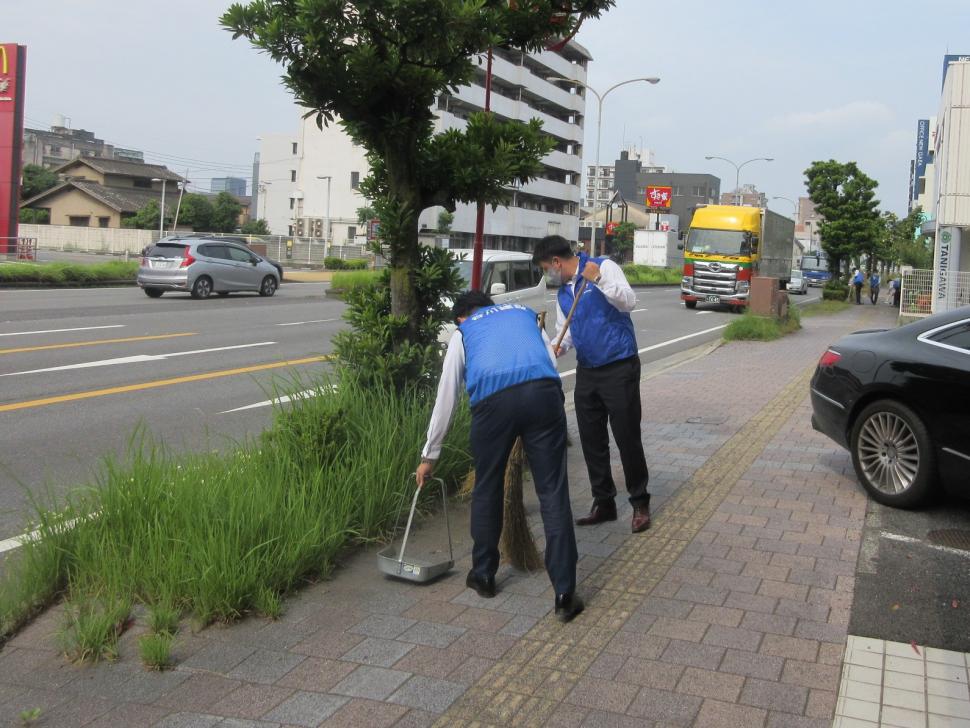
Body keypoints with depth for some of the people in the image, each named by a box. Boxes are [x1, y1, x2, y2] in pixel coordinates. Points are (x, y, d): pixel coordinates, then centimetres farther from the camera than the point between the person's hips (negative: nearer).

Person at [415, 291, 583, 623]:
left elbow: (445, 399, 31)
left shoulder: (462, 334, 30)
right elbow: (552, 362, 26)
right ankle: (565, 594, 2)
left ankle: (483, 576, 34)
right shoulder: (524, 313, 35)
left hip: (493, 399, -1)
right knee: (553, 492, 3)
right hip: (544, 392, 1)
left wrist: (429, 456, 39)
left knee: (487, 489, 19)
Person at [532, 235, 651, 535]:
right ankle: (603, 502, 23)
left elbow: (628, 301, -19)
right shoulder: (563, 292, 14)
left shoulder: (604, 266, -8)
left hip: (619, 368, -7)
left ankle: (640, 504, 13)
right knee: (591, 440, 10)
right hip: (587, 372, 8)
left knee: (627, 437, -2)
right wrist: (553, 350, 1)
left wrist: (599, 279, -29)